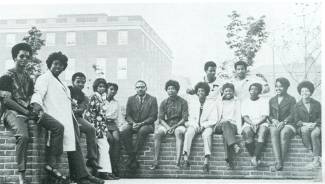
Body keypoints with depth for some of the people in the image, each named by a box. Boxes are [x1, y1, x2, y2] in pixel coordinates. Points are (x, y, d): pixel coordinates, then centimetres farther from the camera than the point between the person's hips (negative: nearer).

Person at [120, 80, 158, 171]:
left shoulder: (152, 99, 2)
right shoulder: (130, 99, 12)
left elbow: (153, 117, -4)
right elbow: (128, 115, 9)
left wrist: (141, 123, -18)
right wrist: (133, 123, -14)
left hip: (146, 125, -3)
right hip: (133, 124, 3)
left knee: (142, 131, -38)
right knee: (123, 131, -29)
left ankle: (132, 157, -33)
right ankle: (134, 160, -30)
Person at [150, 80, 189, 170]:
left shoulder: (183, 102, 0)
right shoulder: (164, 103, 8)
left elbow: (185, 118, -4)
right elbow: (161, 119, 4)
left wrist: (174, 126, -16)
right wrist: (168, 127, -14)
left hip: (178, 124, -2)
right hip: (166, 124, 2)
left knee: (179, 132, -37)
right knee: (157, 132, -29)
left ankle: (178, 161, -42)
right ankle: (155, 161, -29)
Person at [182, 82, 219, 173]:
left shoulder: (212, 103, 2)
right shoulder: (192, 102, 9)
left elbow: (214, 120, -3)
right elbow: (190, 117, 7)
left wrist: (203, 125, -16)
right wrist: (195, 125, -13)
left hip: (207, 126, -2)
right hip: (194, 125, 2)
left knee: (207, 134, -35)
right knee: (188, 133, -31)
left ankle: (206, 161, -45)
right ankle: (186, 158, -40)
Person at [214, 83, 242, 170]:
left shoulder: (237, 102, 23)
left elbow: (238, 116, 9)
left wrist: (239, 130, -5)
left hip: (232, 125, 0)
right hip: (219, 126, 0)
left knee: (226, 132, -39)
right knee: (225, 123, -40)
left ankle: (229, 161, -55)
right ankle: (235, 145, -63)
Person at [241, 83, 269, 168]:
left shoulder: (264, 101, 13)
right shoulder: (245, 102, 16)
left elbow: (264, 116, 2)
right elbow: (245, 117, 5)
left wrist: (257, 124, -16)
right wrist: (252, 124, -14)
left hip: (261, 123, -1)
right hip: (248, 124, 1)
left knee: (262, 132, -36)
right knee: (247, 132, -35)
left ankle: (255, 157, -38)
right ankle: (256, 158, -27)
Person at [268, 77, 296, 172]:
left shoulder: (291, 100, 10)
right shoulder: (272, 100, 22)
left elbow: (292, 115, 0)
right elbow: (269, 115, 17)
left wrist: (283, 122, -17)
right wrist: (273, 120, -6)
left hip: (288, 124, -2)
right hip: (275, 124, 2)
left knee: (284, 133, -37)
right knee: (274, 132, -34)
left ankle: (278, 164, -38)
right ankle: (279, 163, -46)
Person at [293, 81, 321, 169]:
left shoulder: (317, 104, 8)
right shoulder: (297, 105, 7)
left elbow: (320, 118, 6)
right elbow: (296, 121, 3)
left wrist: (314, 124, -14)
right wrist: (305, 124, -15)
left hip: (316, 126, 0)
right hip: (303, 126, 0)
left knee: (314, 133, -35)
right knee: (305, 129, -37)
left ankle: (316, 160, -34)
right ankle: (313, 154, -33)